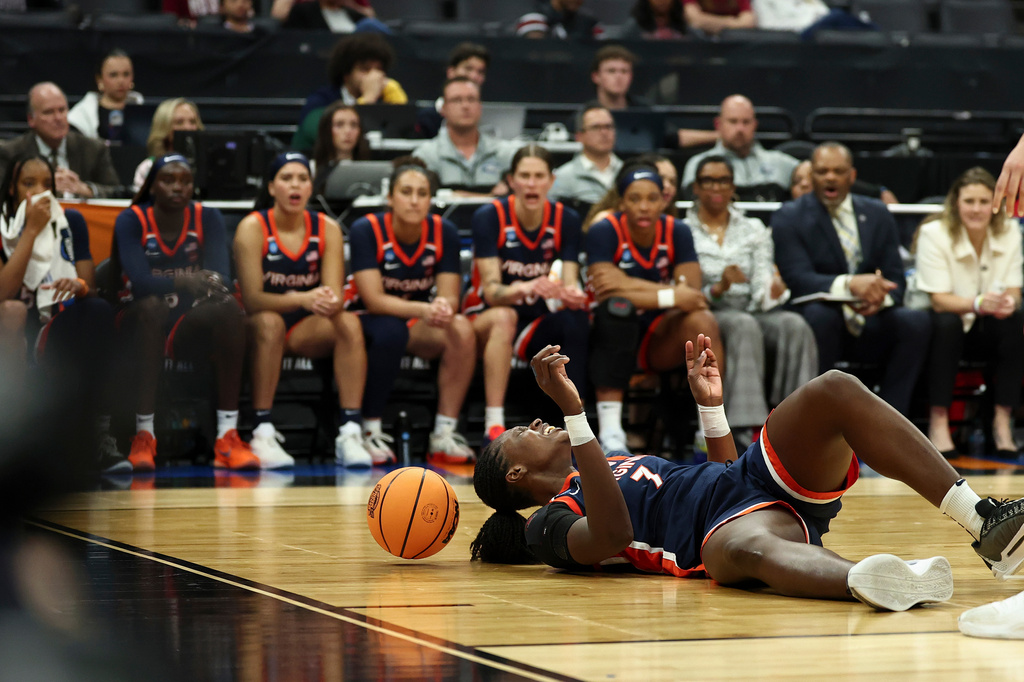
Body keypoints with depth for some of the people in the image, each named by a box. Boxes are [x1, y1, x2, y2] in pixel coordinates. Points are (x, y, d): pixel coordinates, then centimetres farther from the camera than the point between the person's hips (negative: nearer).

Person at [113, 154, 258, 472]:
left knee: (230, 308, -28)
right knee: (153, 306, -36)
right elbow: (140, 281, -24)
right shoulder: (131, 221, -9)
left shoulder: (207, 218, 0)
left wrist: (211, 282, -40)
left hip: (190, 325, 3)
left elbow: (221, 274, -15)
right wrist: (183, 282, -44)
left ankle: (228, 437, -30)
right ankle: (143, 435, -35)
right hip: (138, 322, -3)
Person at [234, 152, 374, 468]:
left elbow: (334, 295, -8)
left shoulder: (327, 229, -1)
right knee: (270, 323, -37)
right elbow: (252, 299, -19)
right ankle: (262, 434, -37)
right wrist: (303, 299, -35)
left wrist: (331, 303, -34)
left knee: (349, 323, -26)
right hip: (258, 325, -3)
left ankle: (350, 433, -30)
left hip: (306, 328, 3)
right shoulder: (253, 228, -11)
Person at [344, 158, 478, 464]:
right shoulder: (366, 230, -18)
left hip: (417, 323, 4)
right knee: (391, 331, -38)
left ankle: (444, 435, -24)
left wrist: (443, 308, -37)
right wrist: (423, 310, -40)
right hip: (366, 321, -3)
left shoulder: (443, 232, -8)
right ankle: (370, 431, -25)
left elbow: (449, 297, -11)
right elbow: (374, 300, -23)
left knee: (462, 329, -27)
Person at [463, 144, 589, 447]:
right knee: (504, 316, -37)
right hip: (485, 317, -3)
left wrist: (572, 295, -39)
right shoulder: (489, 217, -15)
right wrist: (522, 289, -46)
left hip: (537, 325, 3)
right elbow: (491, 290, -23)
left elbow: (570, 284, -12)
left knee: (576, 318, -29)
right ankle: (493, 428, -40)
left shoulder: (566, 220, -5)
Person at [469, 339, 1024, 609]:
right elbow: (611, 535, -16)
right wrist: (571, 410, -19)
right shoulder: (550, 524, 8)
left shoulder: (617, 461, 36)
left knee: (835, 392, -18)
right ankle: (873, 583, -77)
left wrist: (709, 404, 26)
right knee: (748, 547, -45)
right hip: (726, 526, -8)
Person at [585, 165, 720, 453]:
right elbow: (606, 295, -25)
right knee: (618, 308, -36)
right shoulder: (603, 232, -12)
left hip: (659, 342, 2)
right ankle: (610, 431, -37)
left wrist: (628, 284, -24)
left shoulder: (676, 232, -3)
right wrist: (671, 296, -28)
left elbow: (693, 294, -16)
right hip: (614, 337, -2)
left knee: (702, 320, -28)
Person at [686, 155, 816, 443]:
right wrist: (718, 288, -20)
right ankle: (747, 427, -46)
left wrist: (772, 291, -18)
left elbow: (762, 287, 6)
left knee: (794, 325, -30)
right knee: (743, 325, -38)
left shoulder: (754, 229, 18)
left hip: (752, 312, 4)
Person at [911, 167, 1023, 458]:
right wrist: (978, 303, -41)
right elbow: (939, 300, -21)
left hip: (987, 330, 3)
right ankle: (938, 421, -33)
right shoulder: (934, 234, -15)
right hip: (942, 325, -3)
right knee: (946, 323, -36)